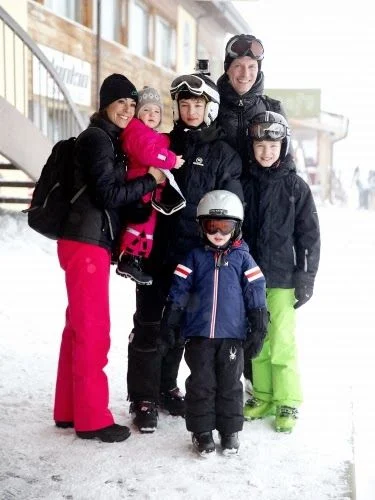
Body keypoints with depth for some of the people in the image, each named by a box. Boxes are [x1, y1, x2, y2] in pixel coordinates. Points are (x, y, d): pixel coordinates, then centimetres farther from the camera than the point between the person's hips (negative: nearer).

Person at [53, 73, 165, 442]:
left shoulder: (109, 139, 19)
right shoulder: (96, 138, -10)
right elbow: (106, 194, -17)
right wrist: (150, 181, -10)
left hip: (92, 242, 10)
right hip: (86, 244, -10)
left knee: (79, 328, 13)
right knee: (93, 331, -5)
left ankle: (69, 410, 22)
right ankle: (92, 419, 2)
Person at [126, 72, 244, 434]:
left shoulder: (223, 154, 3)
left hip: (195, 255, 0)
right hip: (157, 251, 0)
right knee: (149, 325, 0)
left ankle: (166, 388, 27)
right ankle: (143, 398, 9)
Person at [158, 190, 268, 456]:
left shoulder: (242, 258, 3)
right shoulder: (195, 257, 4)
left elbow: (256, 293, 3)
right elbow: (178, 292, 4)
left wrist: (259, 329, -1)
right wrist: (169, 326, 1)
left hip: (232, 334, 0)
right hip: (199, 334, 1)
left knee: (230, 384, 9)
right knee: (201, 384, 6)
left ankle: (230, 431, 21)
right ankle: (202, 431, 17)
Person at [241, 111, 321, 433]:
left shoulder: (296, 186, -1)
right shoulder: (244, 184, 5)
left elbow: (309, 235, -1)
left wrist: (306, 278, -5)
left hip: (282, 279, -3)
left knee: (282, 343, -2)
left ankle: (288, 403, 10)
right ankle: (263, 396, 23)